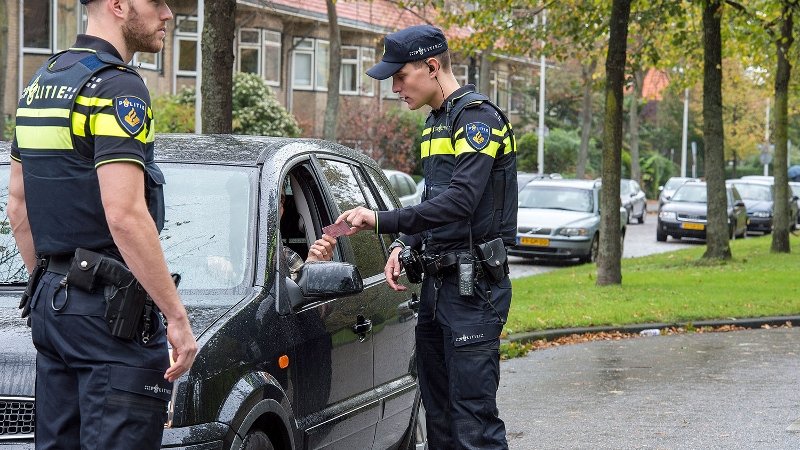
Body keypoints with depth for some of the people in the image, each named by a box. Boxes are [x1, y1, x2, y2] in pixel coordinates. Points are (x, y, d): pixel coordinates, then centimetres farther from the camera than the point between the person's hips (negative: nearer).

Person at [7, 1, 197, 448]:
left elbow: (18, 203, 20)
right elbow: (124, 216, -22)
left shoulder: (41, 83, 15)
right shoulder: (117, 88, -14)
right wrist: (177, 316, -19)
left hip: (51, 300, 9)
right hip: (110, 307, -9)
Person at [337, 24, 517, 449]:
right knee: (437, 411, 12)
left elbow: (460, 201, -25)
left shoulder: (478, 118, -13)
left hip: (474, 286, -10)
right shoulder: (436, 122, 17)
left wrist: (381, 221, -25)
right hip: (438, 283, 10)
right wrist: (404, 243, 9)